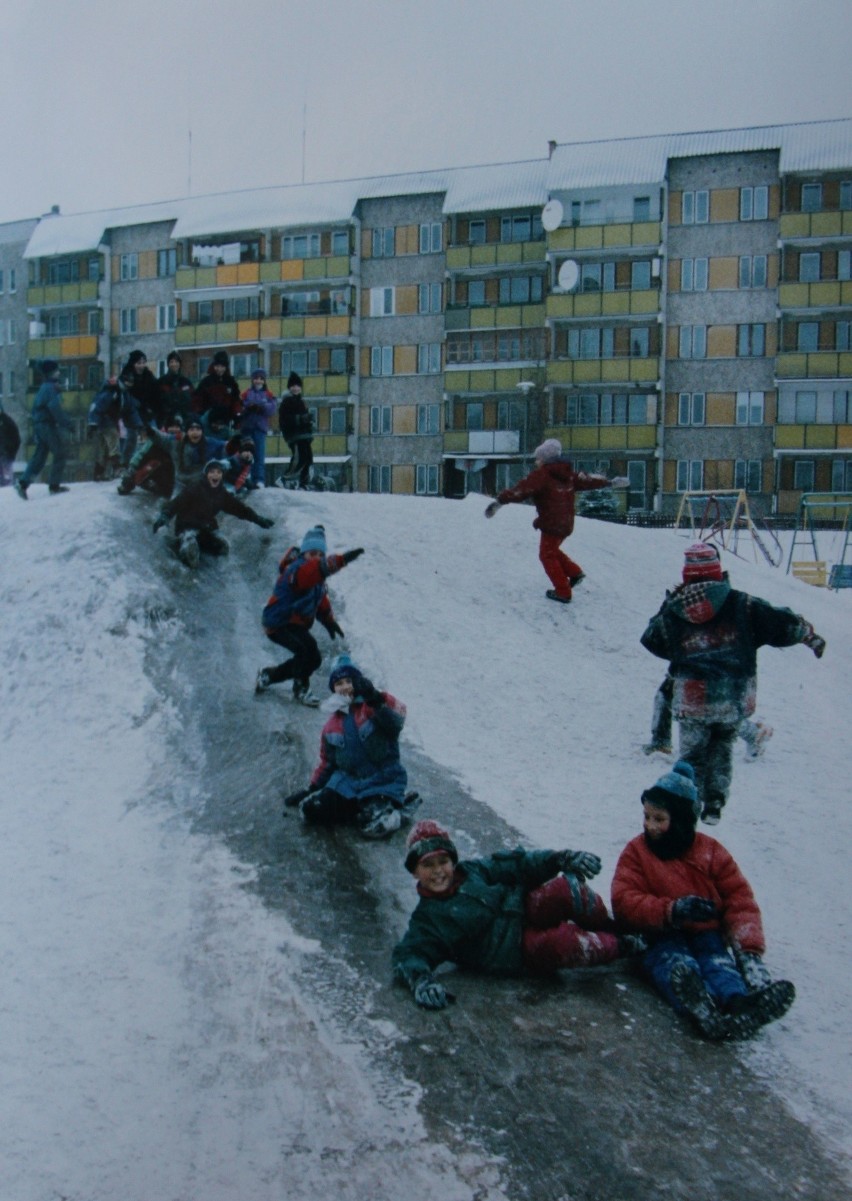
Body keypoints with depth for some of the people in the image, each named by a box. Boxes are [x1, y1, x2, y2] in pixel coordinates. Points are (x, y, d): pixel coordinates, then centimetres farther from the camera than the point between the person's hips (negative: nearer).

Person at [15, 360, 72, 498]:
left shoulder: (44, 388, 19)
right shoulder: (51, 387, -12)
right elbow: (55, 408, -23)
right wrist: (67, 423, -24)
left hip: (40, 424, 9)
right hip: (48, 425, -9)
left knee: (39, 457, 9)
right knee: (60, 452, -1)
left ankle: (23, 483, 0)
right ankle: (54, 485, -1)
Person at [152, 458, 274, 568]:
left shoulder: (222, 495, 3)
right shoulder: (194, 490, -15)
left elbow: (240, 508, 12)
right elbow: (175, 503, -23)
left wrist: (259, 520, 8)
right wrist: (164, 516, -42)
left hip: (207, 530, 10)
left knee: (223, 547, -16)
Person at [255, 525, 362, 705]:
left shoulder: (316, 576, 5)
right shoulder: (296, 570, -26)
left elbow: (321, 599, 19)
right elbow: (319, 568, -47)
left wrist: (329, 621, 11)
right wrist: (342, 560, -61)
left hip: (297, 624, 10)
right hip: (278, 624, -10)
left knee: (311, 659, 14)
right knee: (308, 647, -31)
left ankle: (268, 675, 32)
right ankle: (301, 687, -9)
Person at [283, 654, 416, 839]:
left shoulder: (380, 702, -5)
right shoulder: (332, 726, 13)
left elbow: (396, 723, -26)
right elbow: (327, 762, 23)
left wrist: (376, 701, -39)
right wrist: (311, 789, 18)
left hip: (382, 780, -6)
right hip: (347, 782, 6)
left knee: (374, 827, -29)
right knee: (310, 810, -13)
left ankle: (393, 807, 4)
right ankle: (364, 808, 1)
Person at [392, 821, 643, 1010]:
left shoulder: (472, 871, 8)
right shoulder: (427, 919, 0)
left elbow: (518, 865, 5)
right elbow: (407, 954, -8)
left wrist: (564, 858, -9)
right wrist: (421, 980, -32)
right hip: (520, 954, -4)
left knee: (566, 888, -27)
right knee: (562, 942, -35)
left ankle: (607, 927, 0)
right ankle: (619, 946, -7)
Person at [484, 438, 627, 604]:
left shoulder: (542, 474, -15)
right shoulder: (568, 473, 9)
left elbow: (521, 490, -27)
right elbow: (587, 481, 22)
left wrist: (500, 500, -33)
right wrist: (609, 483, 37)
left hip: (552, 524, -8)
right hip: (566, 524, 8)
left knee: (547, 555, 6)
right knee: (552, 550, 26)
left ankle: (563, 592, 6)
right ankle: (574, 572, 19)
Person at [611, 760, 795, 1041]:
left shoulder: (710, 851, 10)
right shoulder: (636, 851, 7)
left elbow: (739, 898, 4)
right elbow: (624, 902, -6)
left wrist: (748, 946, -14)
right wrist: (670, 911, -23)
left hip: (705, 933, 2)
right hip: (661, 936, -2)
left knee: (719, 963, -32)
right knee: (676, 966, -36)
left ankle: (738, 1002, -67)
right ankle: (703, 1009, -70)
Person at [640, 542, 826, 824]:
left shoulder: (673, 611, -4)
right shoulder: (741, 605, -6)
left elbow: (651, 640, 13)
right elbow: (781, 623, 0)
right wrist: (810, 636, 17)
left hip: (693, 702, -1)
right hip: (733, 700, 1)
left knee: (692, 753, 13)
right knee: (721, 750, 19)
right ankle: (714, 804, 15)